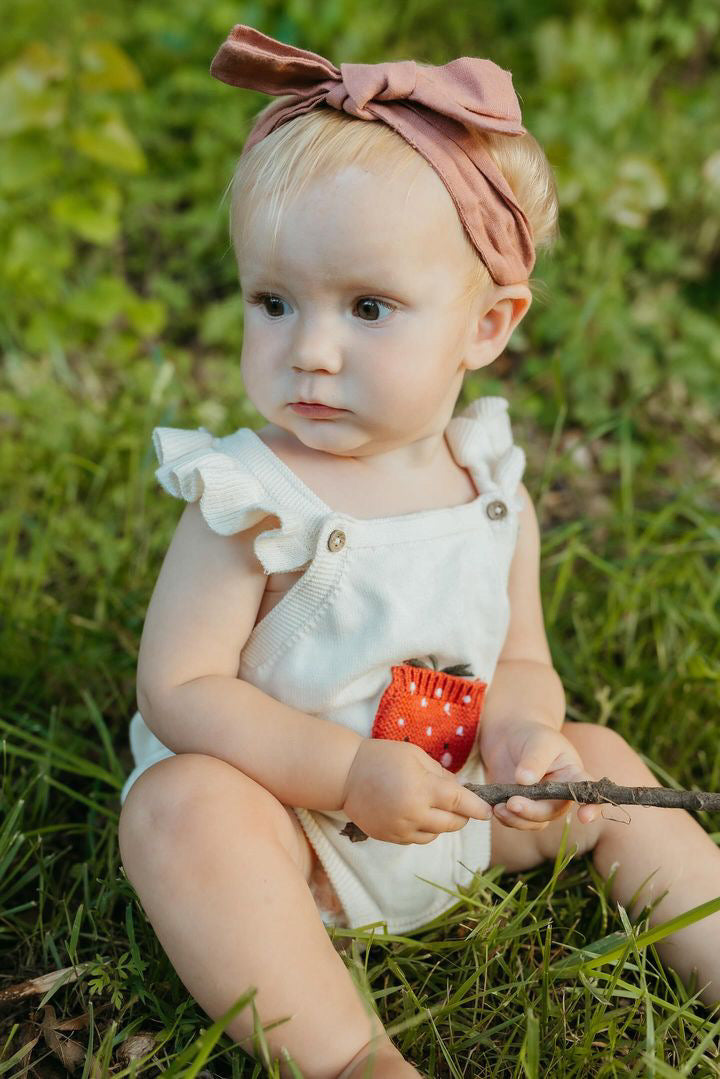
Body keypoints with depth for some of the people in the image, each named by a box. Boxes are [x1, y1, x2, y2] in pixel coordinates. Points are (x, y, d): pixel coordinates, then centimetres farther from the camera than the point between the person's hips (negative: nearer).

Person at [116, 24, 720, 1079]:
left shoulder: (493, 491, -5)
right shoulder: (250, 501, -21)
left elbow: (521, 660, 4)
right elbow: (178, 689, -21)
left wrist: (524, 727, -20)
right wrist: (347, 772, -30)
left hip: (456, 814, 5)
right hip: (285, 813, -5)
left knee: (599, 765, 5)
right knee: (181, 805, -33)